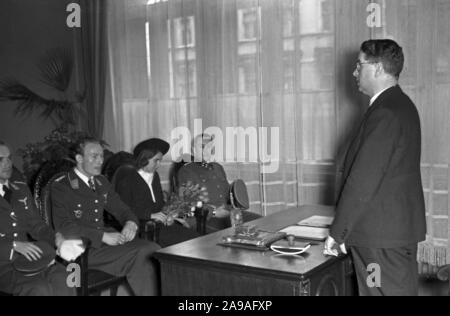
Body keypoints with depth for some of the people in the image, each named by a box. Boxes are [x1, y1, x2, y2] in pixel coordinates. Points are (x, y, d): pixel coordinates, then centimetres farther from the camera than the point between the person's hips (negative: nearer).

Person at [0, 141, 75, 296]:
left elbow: (35, 224, 14)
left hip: (26, 258, 5)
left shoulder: (21, 189, 15)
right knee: (41, 289, -30)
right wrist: (15, 245, -22)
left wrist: (55, 237, -6)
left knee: (62, 279, -25)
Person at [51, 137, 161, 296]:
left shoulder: (101, 182, 16)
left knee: (154, 250, -18)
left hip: (107, 238, 7)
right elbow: (63, 226, -16)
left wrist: (130, 223, -5)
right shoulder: (60, 187, -6)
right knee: (139, 259, -26)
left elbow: (121, 209, 21)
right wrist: (103, 236, -22)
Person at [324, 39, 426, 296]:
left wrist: (338, 233, -14)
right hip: (401, 228, 10)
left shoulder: (386, 113, -20)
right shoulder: (401, 105, 12)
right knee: (402, 288, 17)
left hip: (382, 236, -10)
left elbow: (363, 181, -23)